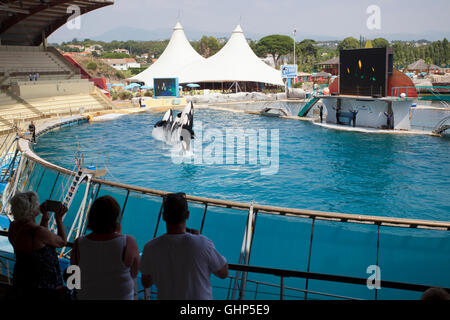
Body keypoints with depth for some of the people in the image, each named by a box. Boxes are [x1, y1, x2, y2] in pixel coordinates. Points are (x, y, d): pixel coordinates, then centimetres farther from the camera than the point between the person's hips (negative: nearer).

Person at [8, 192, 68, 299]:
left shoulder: (13, 226, -4)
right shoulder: (38, 231, -28)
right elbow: (62, 242, -9)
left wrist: (45, 216, 6)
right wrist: (59, 219, -2)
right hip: (46, 286, -8)